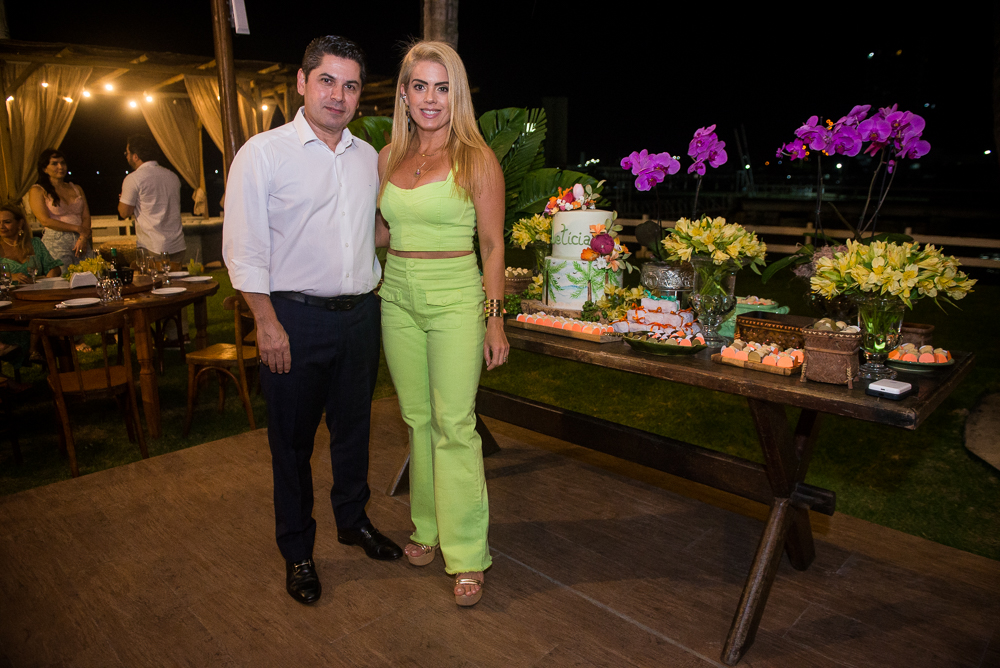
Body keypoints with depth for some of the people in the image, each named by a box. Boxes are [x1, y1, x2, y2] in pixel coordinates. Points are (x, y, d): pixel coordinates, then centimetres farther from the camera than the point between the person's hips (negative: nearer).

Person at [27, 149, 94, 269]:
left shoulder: (76, 189, 19)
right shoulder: (37, 191, 5)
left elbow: (86, 217, 11)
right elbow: (45, 221, -6)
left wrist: (83, 238, -7)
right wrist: (77, 229, -9)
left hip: (81, 242, 4)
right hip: (55, 244, -4)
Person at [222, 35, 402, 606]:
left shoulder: (368, 157, 10)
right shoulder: (263, 153, -4)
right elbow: (245, 248, -8)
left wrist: (374, 296, 11)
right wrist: (268, 323, -13)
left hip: (361, 314, 5)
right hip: (297, 317, -4)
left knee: (354, 426, 16)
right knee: (292, 438, 7)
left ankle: (354, 520, 38)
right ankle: (297, 550, 26)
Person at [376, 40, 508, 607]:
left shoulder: (476, 160, -4)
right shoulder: (389, 157, 10)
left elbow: (493, 245, -5)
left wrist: (495, 318, -8)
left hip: (455, 298, -5)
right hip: (398, 298, 5)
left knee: (454, 423, -4)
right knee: (417, 418, 12)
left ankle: (467, 552, 8)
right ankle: (429, 526, 28)